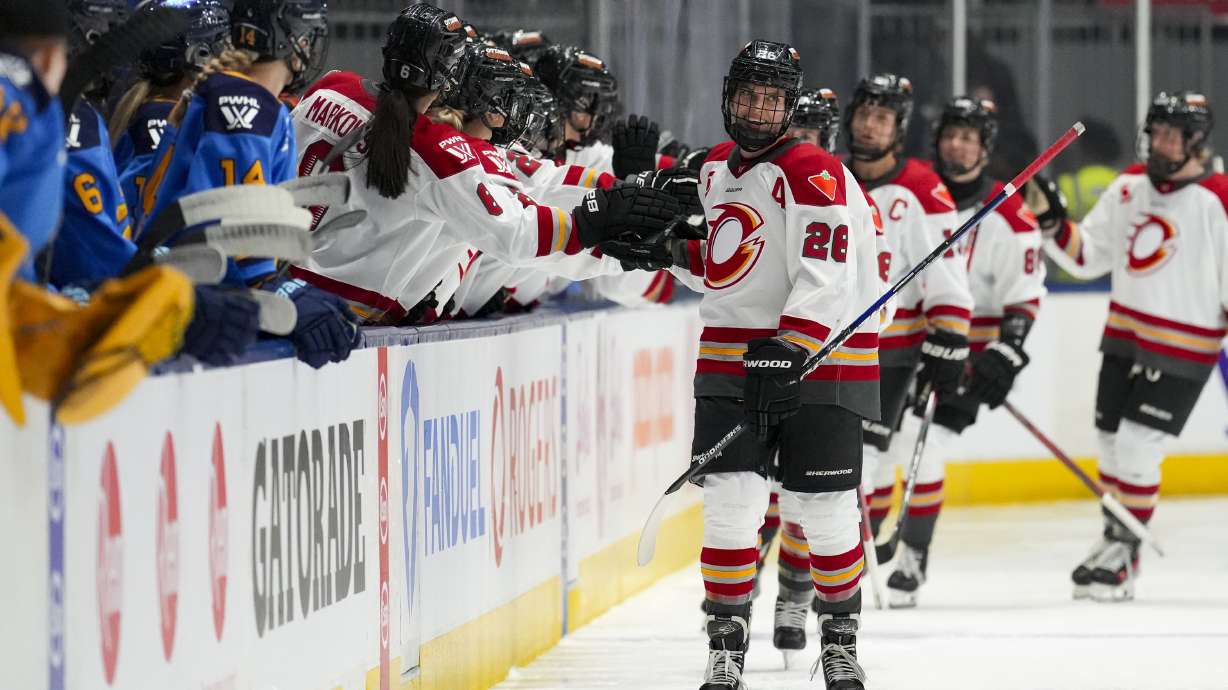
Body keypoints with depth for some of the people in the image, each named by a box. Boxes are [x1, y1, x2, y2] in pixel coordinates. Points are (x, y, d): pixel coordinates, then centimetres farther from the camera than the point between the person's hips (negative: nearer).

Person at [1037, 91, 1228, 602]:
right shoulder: (1129, 187, 3)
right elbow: (1087, 256, 8)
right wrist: (1052, 221, -6)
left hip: (1182, 349, -6)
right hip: (1124, 335, 6)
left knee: (1138, 448, -8)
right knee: (1111, 441, 13)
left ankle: (1124, 551, 6)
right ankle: (1114, 535, 32)